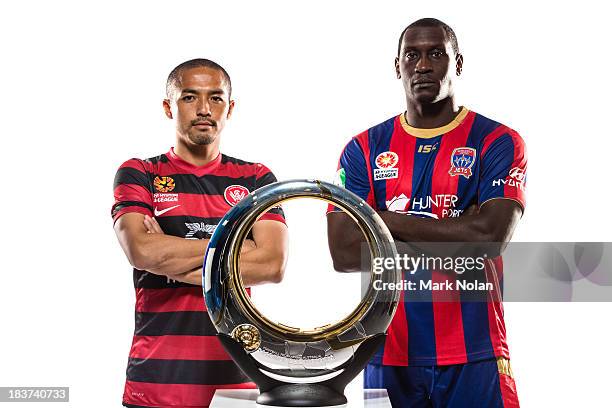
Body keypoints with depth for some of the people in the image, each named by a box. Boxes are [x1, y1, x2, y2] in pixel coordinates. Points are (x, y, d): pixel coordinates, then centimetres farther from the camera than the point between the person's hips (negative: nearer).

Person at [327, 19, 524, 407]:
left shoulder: (498, 143, -1)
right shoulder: (364, 149, 6)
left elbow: (490, 237, -16)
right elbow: (344, 253, -6)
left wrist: (387, 220, -9)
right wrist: (454, 233, -10)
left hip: (473, 356, -2)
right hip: (388, 355, 2)